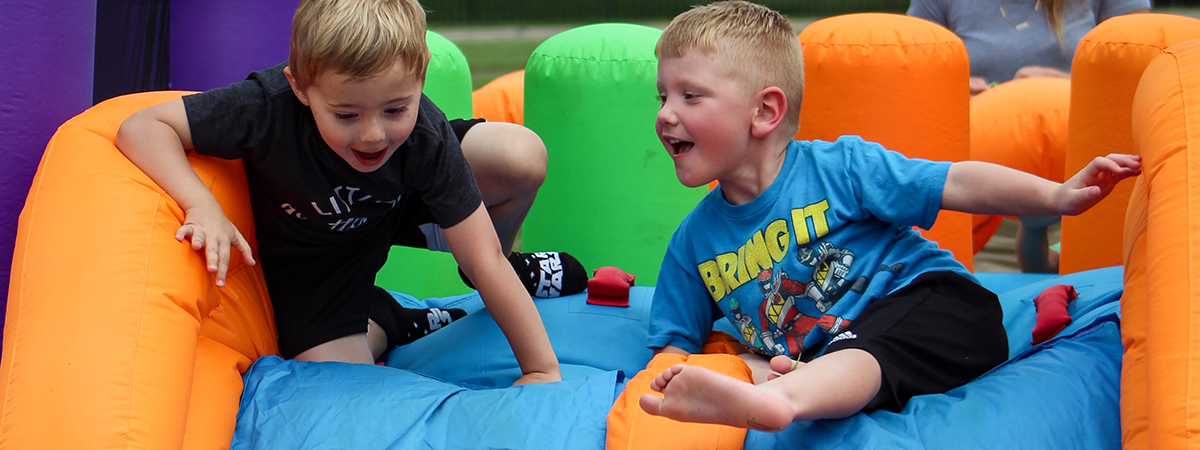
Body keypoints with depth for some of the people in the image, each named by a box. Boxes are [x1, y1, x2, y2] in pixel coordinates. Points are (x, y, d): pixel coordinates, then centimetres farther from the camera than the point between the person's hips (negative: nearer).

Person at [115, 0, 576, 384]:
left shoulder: (424, 137, -35)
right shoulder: (269, 106, -41)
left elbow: (483, 260, -30)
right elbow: (142, 127, -34)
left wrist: (542, 370, -30)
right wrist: (202, 206, -50)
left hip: (397, 209, 1)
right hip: (308, 256, -1)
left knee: (523, 159, -21)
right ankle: (391, 322, 19)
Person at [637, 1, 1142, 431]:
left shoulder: (836, 166, -6)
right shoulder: (693, 241, 6)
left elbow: (956, 184, -7)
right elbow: (671, 345, 12)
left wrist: (1057, 195, -16)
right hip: (818, 364, 8)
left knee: (854, 357, -44)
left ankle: (770, 400, -69)